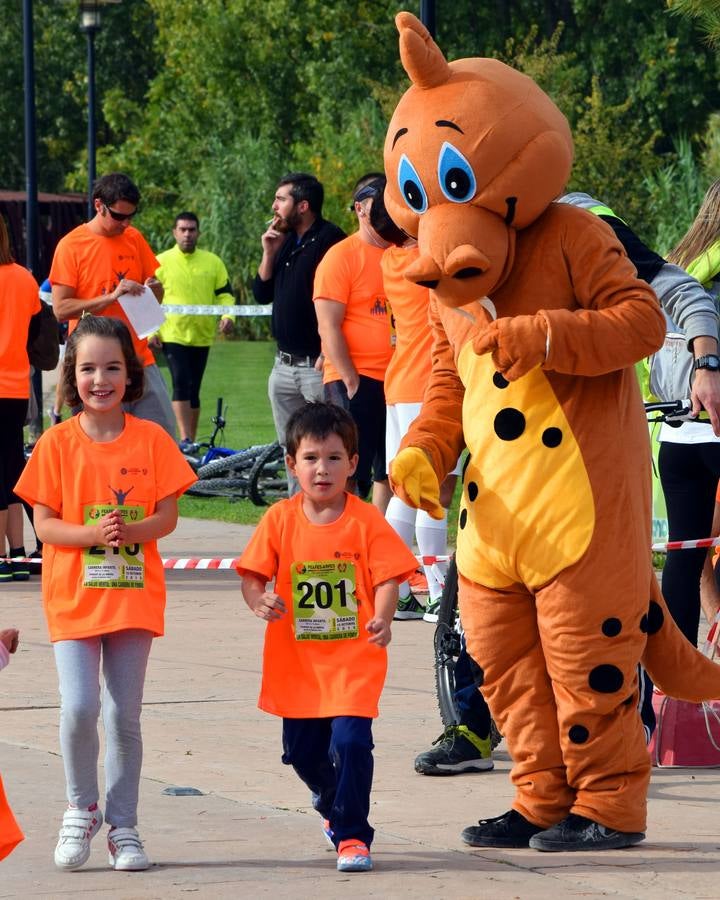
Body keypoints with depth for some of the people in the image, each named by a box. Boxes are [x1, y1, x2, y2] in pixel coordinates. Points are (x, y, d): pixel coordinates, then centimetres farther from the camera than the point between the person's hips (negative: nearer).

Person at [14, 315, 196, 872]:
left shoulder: (151, 440, 0)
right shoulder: (57, 443, -2)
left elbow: (168, 516, 0)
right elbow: (44, 524, -3)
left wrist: (132, 531, -20)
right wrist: (92, 533, -20)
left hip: (133, 594, 1)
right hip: (73, 597, -1)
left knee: (125, 716, 5)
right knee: (80, 706, -13)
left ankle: (123, 826, 16)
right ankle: (81, 809, 9)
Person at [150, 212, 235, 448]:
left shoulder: (213, 262, 9)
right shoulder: (161, 262, 2)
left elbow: (225, 293, 11)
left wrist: (228, 316, -8)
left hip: (202, 337, 3)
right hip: (172, 336, -3)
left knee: (194, 388, 10)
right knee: (181, 383, -17)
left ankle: (191, 440, 17)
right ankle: (185, 439, -21)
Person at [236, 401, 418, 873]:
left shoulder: (366, 521, -7)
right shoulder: (280, 520, -1)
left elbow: (387, 577, -10)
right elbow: (253, 573, 0)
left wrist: (382, 618, -29)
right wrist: (259, 600, -23)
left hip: (355, 657, -3)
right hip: (297, 660, 3)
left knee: (350, 741, -15)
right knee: (302, 750, 12)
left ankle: (351, 835, -1)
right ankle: (334, 805, 43)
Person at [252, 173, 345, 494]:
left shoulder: (330, 240, -11)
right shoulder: (285, 241, 16)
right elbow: (262, 294, 16)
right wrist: (270, 253, 3)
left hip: (318, 367, -9)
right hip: (284, 366, 9)